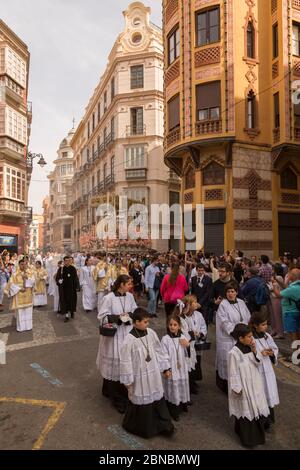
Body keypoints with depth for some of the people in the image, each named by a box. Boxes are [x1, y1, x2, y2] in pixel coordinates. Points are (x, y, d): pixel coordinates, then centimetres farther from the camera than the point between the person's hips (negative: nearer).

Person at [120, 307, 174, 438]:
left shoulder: (151, 333, -6)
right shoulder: (129, 340, -22)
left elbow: (159, 351, 5)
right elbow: (126, 362, -15)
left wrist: (166, 368, 9)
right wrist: (128, 382, -10)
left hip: (153, 374, 5)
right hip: (140, 377, -4)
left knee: (157, 399, 17)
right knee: (141, 402, 12)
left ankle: (162, 425, 36)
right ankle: (143, 427, 37)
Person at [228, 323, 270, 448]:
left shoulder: (250, 348, -5)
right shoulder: (234, 353, -25)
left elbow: (258, 363, 1)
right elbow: (233, 373, -18)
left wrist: (255, 351, -15)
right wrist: (238, 389, -14)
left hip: (254, 384, 6)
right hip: (244, 387, -6)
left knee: (256, 408, 19)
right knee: (246, 411, 10)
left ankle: (256, 434, 41)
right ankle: (248, 438, 31)